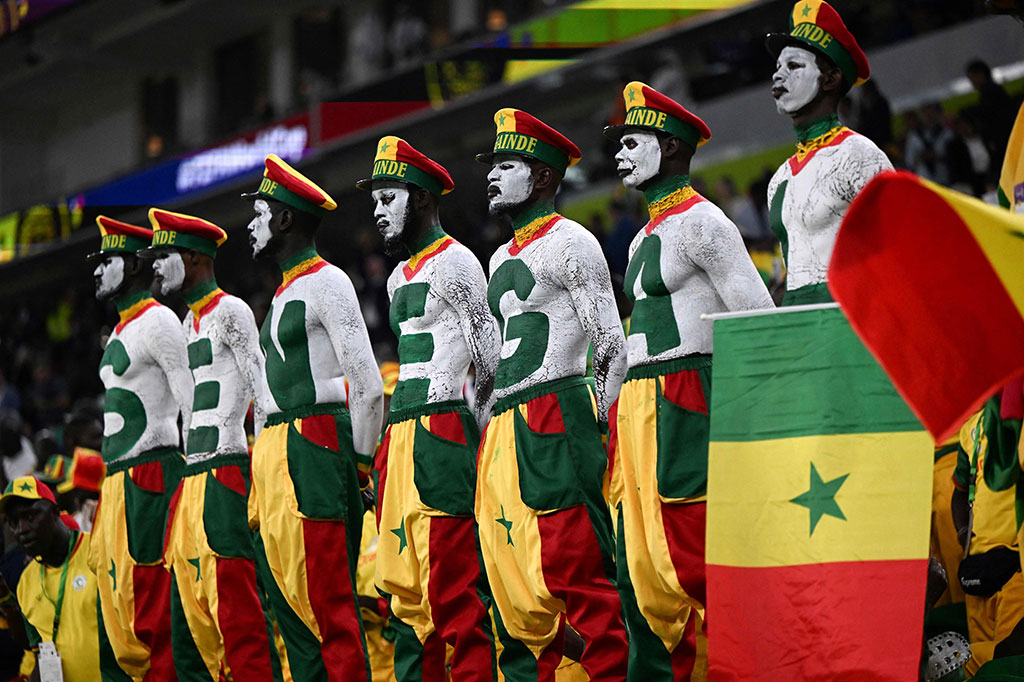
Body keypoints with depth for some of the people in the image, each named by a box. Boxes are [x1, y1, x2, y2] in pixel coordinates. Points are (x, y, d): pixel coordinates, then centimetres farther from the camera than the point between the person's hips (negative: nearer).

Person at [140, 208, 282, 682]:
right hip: (192, 478, 9)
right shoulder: (190, 323, 22)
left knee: (233, 600, -14)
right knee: (188, 607, 6)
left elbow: (263, 390, -10)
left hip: (225, 472, -9)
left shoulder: (230, 312, -4)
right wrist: (187, 479, 19)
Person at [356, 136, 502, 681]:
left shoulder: (454, 262, -5)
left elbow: (492, 364, -8)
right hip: (399, 440, 9)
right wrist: (390, 450, 19)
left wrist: (469, 442, -9)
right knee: (405, 588, 7)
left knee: (454, 585, -12)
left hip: (443, 435, -9)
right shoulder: (399, 277, 21)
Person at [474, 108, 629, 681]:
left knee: (575, 569, -14)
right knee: (516, 584, 6)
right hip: (505, 430, 9)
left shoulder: (568, 242, -3)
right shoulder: (502, 259, 22)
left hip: (555, 417, -9)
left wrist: (596, 431, -12)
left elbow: (612, 348, -8)